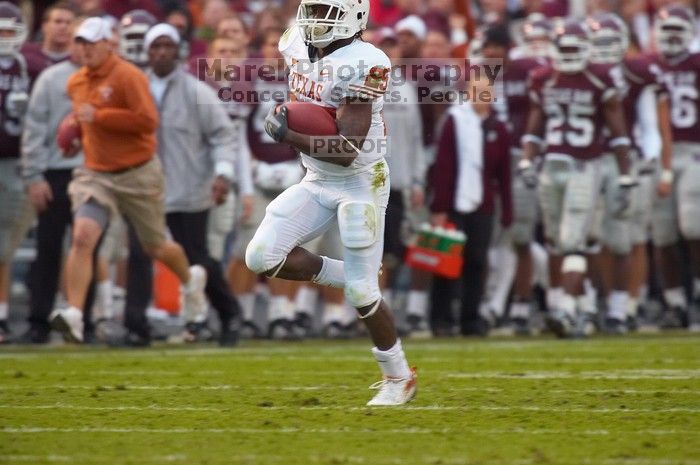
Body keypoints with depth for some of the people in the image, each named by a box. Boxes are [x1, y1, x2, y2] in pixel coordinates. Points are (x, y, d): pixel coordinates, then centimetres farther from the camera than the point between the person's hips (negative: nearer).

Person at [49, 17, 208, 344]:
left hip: (137, 175, -4)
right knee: (82, 237, -19)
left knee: (155, 247, 13)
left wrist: (98, 116, -25)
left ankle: (191, 279, 46)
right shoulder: (75, 83, 8)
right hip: (96, 175, 4)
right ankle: (74, 314, -25)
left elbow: (148, 120, -24)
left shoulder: (127, 77, -15)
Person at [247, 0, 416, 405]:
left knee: (361, 293, -4)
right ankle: (347, 277, 13)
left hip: (361, 184, -7)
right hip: (317, 183, 7)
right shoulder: (298, 45, -1)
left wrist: (290, 136, -26)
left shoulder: (362, 65, -23)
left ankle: (399, 378, 17)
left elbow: (348, 152, -27)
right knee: (263, 257, -9)